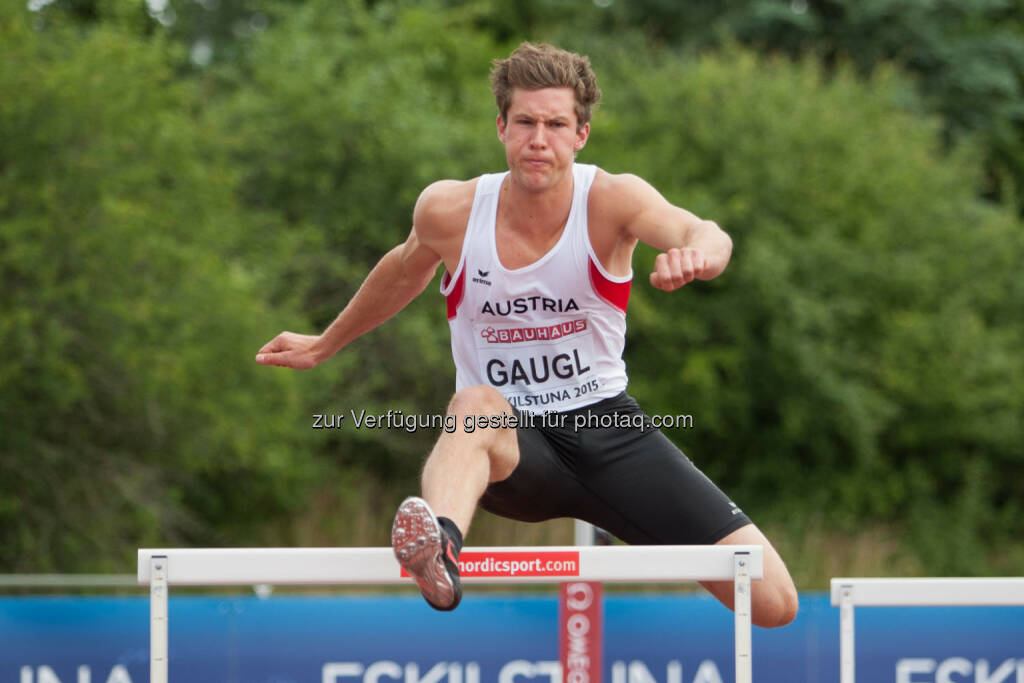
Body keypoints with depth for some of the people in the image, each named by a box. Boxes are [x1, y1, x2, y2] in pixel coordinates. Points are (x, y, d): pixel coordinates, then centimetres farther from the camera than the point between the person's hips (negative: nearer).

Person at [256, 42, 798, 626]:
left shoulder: (611, 200, -13)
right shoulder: (448, 210, -7)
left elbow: (708, 237, -34)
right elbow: (405, 271, 18)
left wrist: (698, 252, -59)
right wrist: (325, 346, 31)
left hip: (607, 427, 1)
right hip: (507, 444, -1)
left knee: (772, 601, -13)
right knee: (477, 404, -41)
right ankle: (440, 552, -70)